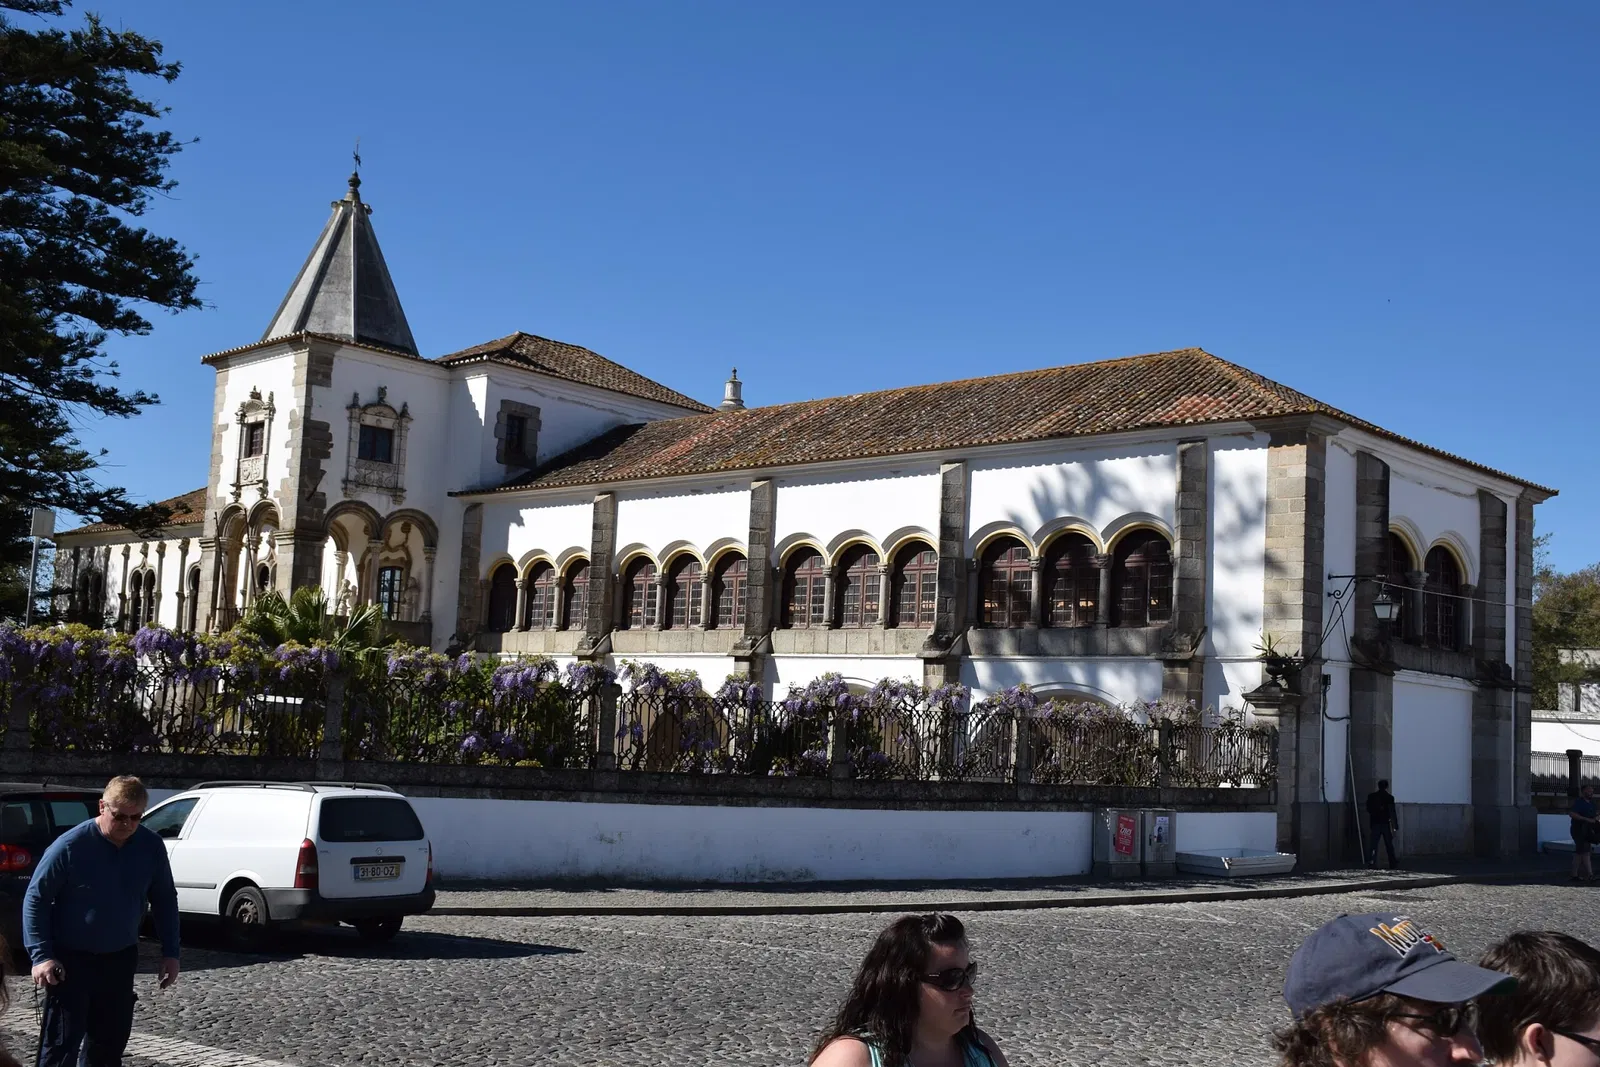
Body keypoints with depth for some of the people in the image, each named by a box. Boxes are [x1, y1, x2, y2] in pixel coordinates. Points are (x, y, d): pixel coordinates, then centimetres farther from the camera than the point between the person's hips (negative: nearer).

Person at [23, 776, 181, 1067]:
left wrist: (170, 952, 3)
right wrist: (41, 955, -17)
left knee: (110, 1043, 13)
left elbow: (164, 900, 7)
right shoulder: (70, 845, -17)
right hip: (71, 959, -4)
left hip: (120, 959, 4)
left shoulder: (152, 846, -5)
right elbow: (35, 899, -10)